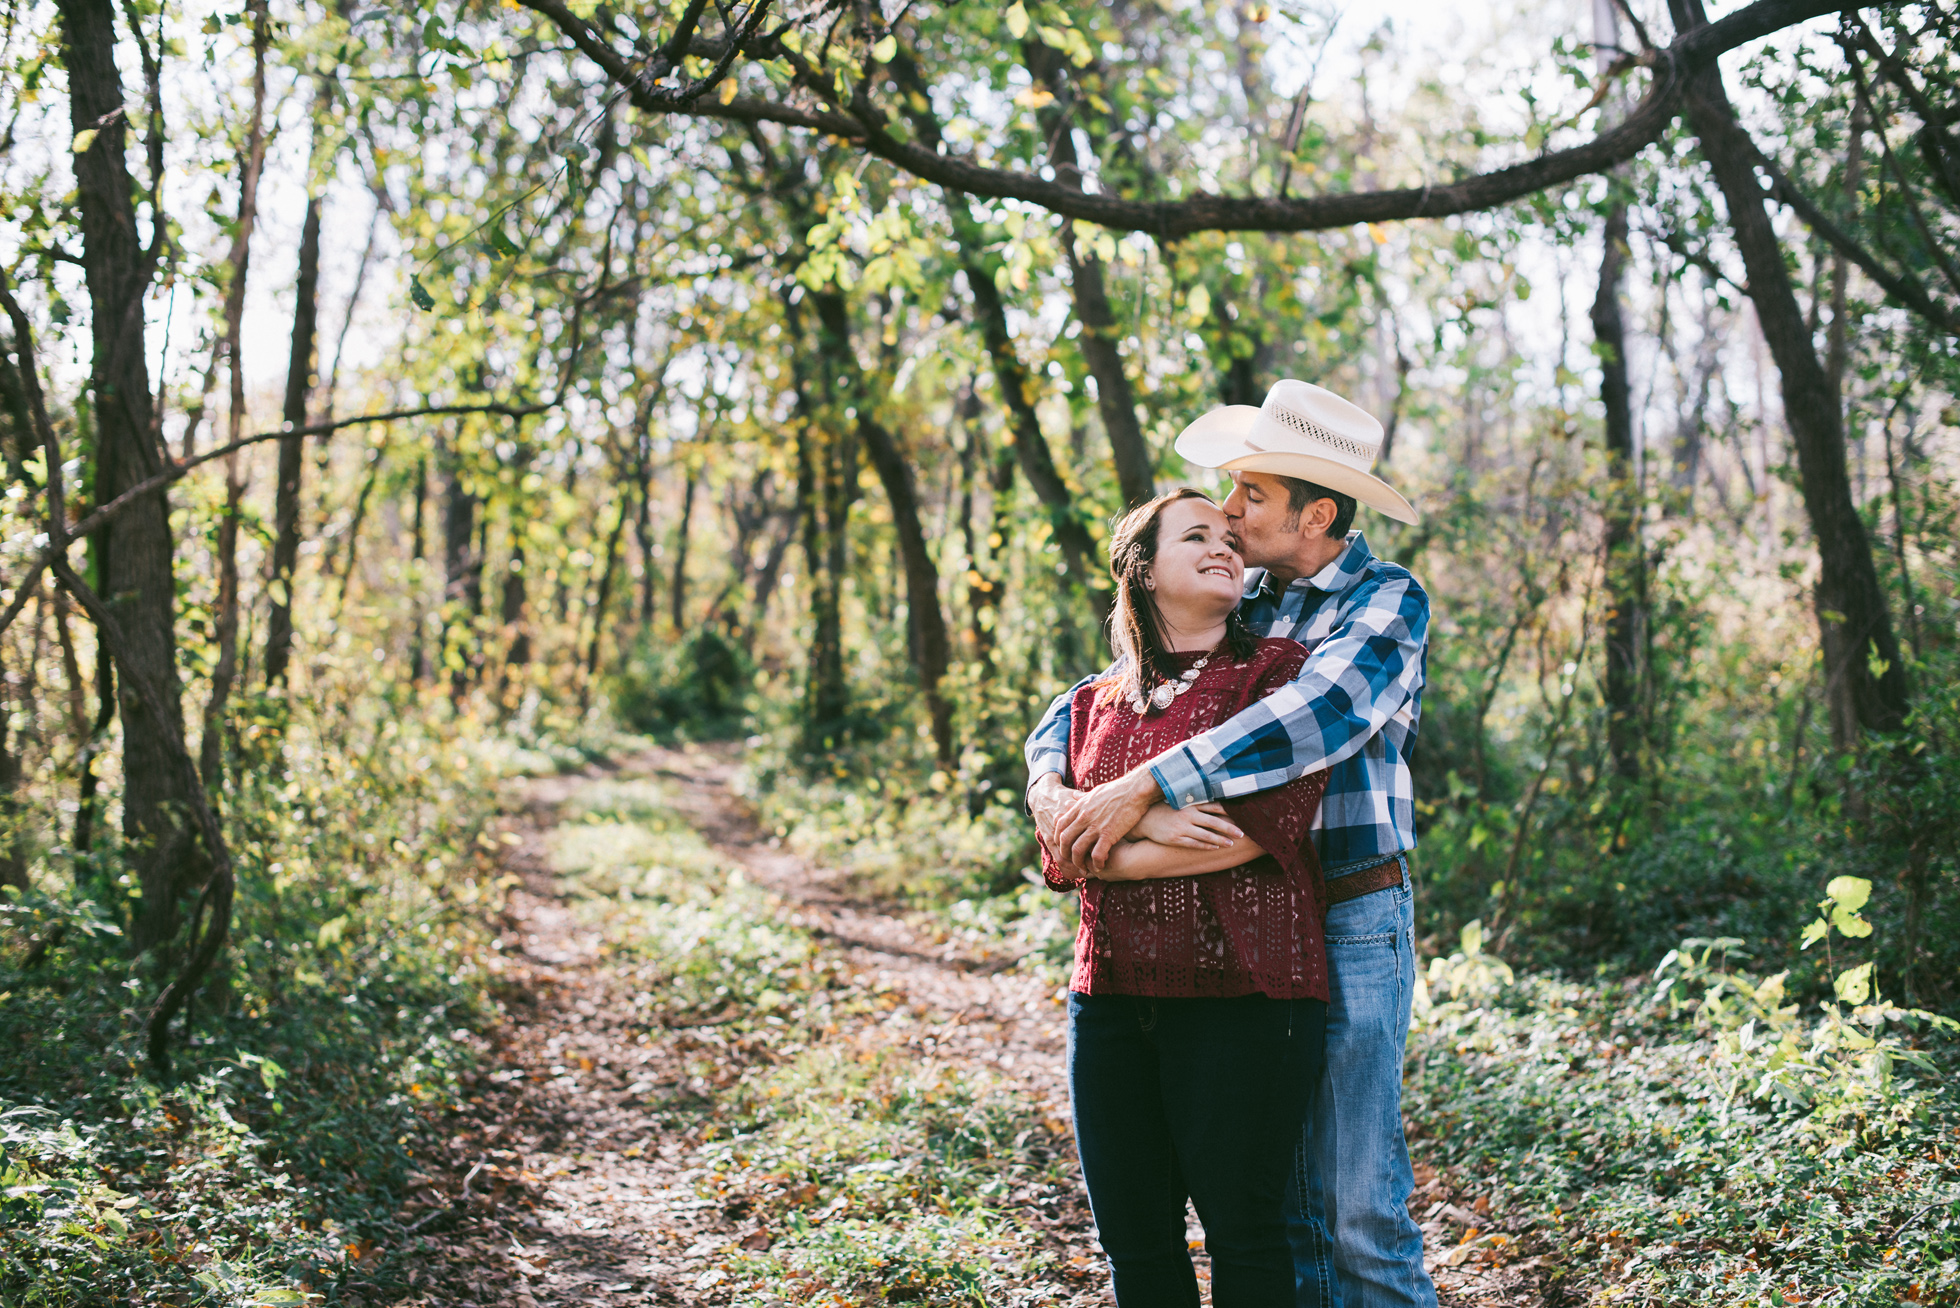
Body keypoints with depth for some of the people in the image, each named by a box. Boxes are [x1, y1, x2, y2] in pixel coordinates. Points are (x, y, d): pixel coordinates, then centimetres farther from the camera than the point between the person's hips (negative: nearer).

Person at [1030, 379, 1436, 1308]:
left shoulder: (1385, 602, -7)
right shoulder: (1233, 609, 11)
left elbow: (1323, 713, -26)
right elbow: (1095, 697, 13)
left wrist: (1144, 787, -30)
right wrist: (1049, 784, -10)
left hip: (1351, 925, -5)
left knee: (1355, 1212, -4)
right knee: (1280, 1201, 11)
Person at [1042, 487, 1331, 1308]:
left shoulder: (1276, 671, 1)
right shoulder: (1097, 701, 15)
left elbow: (1270, 821, -13)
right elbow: (1060, 852, 7)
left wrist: (1115, 851, -6)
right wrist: (1144, 821, -15)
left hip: (1239, 998, -4)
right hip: (1111, 997, 5)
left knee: (1243, 1231, 2)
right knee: (1132, 1235, 10)